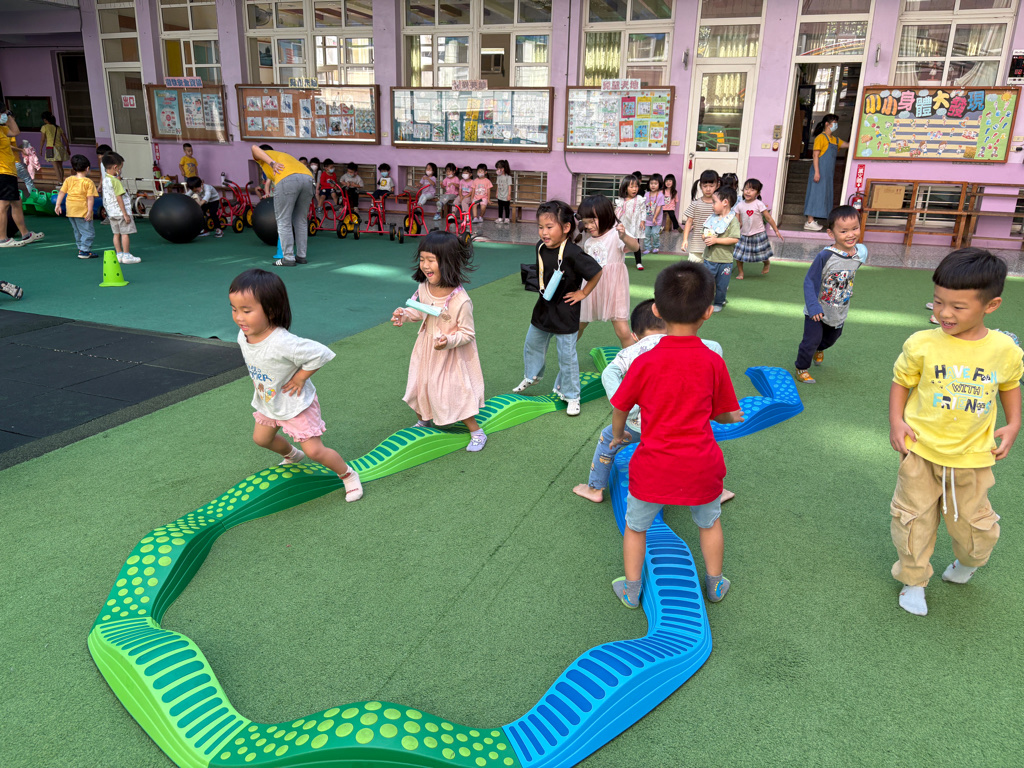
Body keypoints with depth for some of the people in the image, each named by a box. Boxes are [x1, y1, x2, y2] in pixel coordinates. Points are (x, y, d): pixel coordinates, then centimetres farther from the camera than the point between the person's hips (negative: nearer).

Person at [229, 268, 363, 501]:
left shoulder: (283, 343, -40)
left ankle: (348, 475, 18)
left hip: (295, 404, -8)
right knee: (261, 439, 27)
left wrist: (300, 377, -26)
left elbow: (321, 354, -35)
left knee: (314, 450, -6)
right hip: (266, 402, 8)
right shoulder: (243, 336, -14)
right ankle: (292, 456, 57)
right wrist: (259, 384, 3)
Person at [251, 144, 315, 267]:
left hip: (287, 179, -6)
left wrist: (272, 163, -7)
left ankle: (288, 258, 3)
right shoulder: (283, 155, 43)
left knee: (283, 221, 3)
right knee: (301, 220, 16)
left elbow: (255, 148, 3)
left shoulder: (262, 156, 27)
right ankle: (301, 256, 21)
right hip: (307, 177, 6)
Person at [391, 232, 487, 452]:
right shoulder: (424, 288, -13)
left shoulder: (461, 301, -32)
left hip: (451, 355, -6)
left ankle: (477, 433, 22)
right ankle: (425, 419, 51)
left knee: (455, 394, 1)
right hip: (427, 349, 6)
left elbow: (468, 334, -21)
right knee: (423, 384, 22)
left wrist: (449, 341, -37)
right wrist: (404, 314, -9)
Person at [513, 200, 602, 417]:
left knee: (567, 356, 2)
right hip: (543, 309, 7)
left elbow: (597, 272, -18)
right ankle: (532, 376, 49)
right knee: (532, 345, 23)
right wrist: (542, 290, 8)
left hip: (565, 314, -7)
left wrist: (583, 293, -12)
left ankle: (571, 395, 18)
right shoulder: (541, 247, -4)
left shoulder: (572, 253, -26)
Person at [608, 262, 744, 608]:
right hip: (701, 466, 2)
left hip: (653, 467, -1)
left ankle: (631, 591, 34)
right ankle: (715, 584, 44)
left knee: (635, 527, 20)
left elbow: (620, 408, -3)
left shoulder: (645, 363, -15)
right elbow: (722, 414, 0)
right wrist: (733, 417, 24)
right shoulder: (713, 362, -12)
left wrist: (617, 436, 17)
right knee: (710, 522, 27)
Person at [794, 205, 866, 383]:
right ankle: (801, 368, 21)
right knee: (812, 340, -4)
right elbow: (809, 282, -23)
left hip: (839, 313, 6)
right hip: (817, 310, -6)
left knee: (832, 338, 27)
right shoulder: (825, 256, -28)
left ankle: (819, 349, 60)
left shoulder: (860, 253, -10)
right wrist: (813, 307, -29)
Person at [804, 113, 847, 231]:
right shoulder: (821, 137, -6)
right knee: (816, 194, -8)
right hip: (820, 172, -9)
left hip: (828, 173, 9)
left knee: (823, 195, 7)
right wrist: (816, 172, -19)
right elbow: (815, 155, -12)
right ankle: (809, 222, -7)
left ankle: (811, 221, 8)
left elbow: (848, 145, 17)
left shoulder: (835, 140, 18)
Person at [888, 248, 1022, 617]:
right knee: (914, 518, 8)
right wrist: (896, 421, -11)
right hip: (921, 451, -1)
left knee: (972, 522, 16)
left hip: (972, 456, 1)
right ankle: (913, 580, 29)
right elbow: (901, 381, 0)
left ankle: (968, 562, 50)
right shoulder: (922, 344, -15)